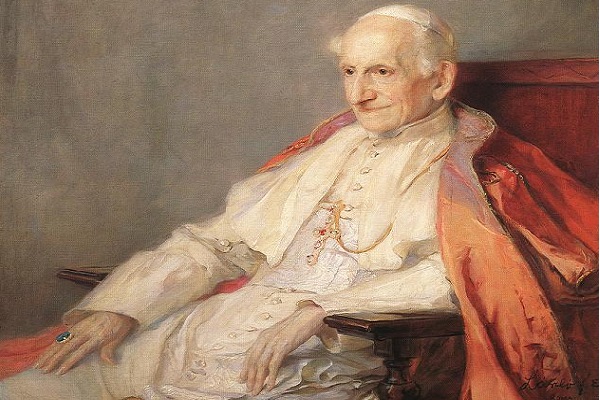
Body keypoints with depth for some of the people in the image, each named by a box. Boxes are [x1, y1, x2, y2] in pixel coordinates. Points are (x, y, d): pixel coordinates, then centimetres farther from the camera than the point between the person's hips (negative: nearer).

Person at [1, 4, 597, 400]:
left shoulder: (470, 168, 2)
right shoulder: (334, 146, 19)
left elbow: (455, 270, -17)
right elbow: (224, 239, 16)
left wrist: (320, 310, -22)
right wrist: (124, 306, 3)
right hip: (202, 332, 6)